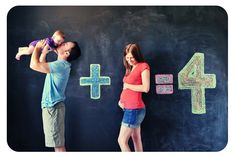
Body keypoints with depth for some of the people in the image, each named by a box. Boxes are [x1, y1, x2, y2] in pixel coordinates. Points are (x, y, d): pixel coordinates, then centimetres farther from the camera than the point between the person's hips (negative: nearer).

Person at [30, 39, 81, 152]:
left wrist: (37, 47, -7)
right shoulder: (60, 64, 13)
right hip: (51, 106, 10)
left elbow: (34, 65, -23)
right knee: (57, 142, 17)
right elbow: (41, 63, 26)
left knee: (58, 144, -5)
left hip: (52, 107, -10)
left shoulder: (61, 65, -19)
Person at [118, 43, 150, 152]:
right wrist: (121, 99, 2)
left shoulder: (143, 66, -7)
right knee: (136, 139, 14)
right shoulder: (130, 68, 16)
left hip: (134, 108, -8)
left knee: (122, 140, -6)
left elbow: (145, 88, -17)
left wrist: (128, 85, -8)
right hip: (129, 108, 8)